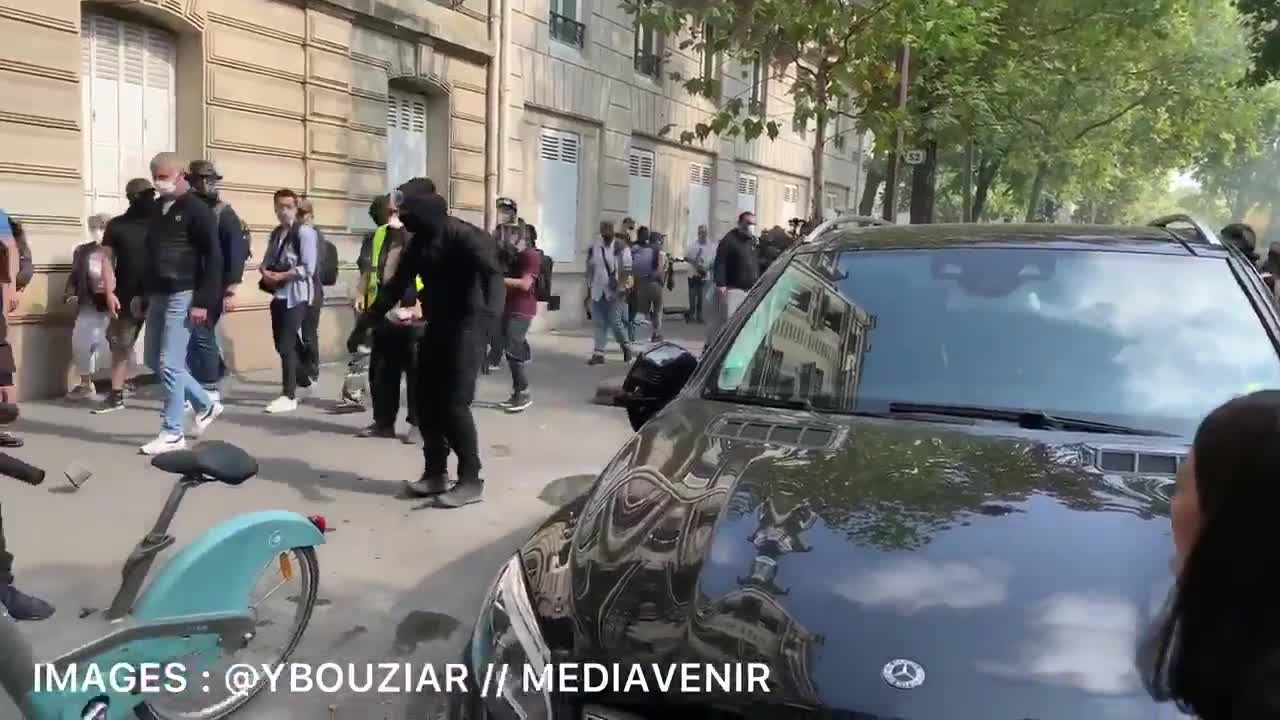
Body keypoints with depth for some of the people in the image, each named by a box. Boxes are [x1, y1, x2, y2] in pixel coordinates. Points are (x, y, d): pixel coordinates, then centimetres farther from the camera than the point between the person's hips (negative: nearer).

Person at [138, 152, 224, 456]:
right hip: (158, 295, 9)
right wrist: (142, 293, 17)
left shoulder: (197, 210, -8)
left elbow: (213, 258, -13)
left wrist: (203, 301, -18)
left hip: (183, 296, -8)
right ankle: (206, 405, 25)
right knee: (154, 359, 12)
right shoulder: (157, 210, 15)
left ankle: (172, 433, 2)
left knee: (169, 363, -8)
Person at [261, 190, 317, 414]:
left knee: (287, 345, -8)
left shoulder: (305, 232, -9)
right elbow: (267, 261, 15)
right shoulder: (277, 233, 15)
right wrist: (265, 272, -7)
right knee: (281, 343, 13)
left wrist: (280, 276, -15)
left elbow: (308, 268, -16)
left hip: (296, 295, -8)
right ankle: (299, 377, 30)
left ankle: (289, 396, -2)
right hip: (279, 294, 8)